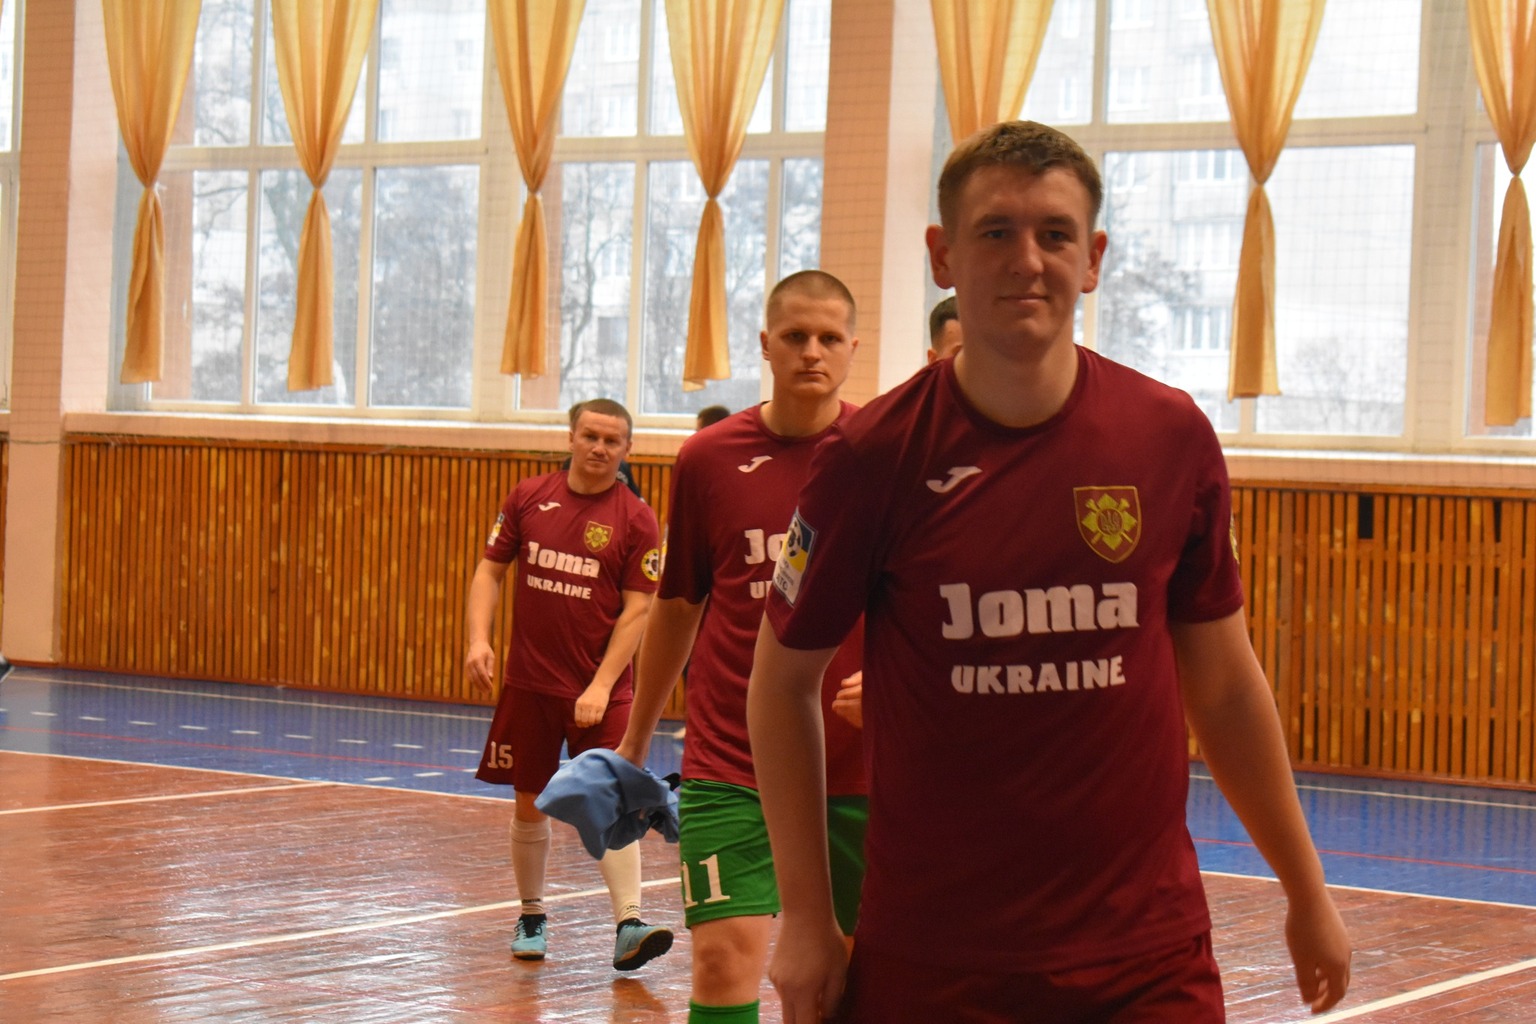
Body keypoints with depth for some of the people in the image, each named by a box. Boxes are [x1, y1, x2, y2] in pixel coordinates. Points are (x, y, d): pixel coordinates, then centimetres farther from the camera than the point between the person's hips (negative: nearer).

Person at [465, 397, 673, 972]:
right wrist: (479, 639, -7)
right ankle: (531, 918, 25)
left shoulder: (636, 519, -4)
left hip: (601, 689, -2)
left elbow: (637, 610, -7)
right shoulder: (529, 498, 4)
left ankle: (629, 926, -17)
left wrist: (601, 686, -15)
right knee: (529, 802, 10)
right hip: (529, 682, 3)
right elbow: (491, 569, 8)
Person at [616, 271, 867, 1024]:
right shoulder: (708, 460, 2)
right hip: (729, 761, -1)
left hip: (858, 764, 1)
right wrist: (635, 741, 19)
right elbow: (676, 608, 13)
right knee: (726, 959, -12)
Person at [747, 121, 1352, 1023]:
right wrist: (808, 919, 0)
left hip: (1148, 952, 1)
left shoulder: (1174, 439, -1)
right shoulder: (873, 457, -7)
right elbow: (784, 680, 3)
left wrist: (1307, 892, 13)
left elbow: (1223, 682, 9)